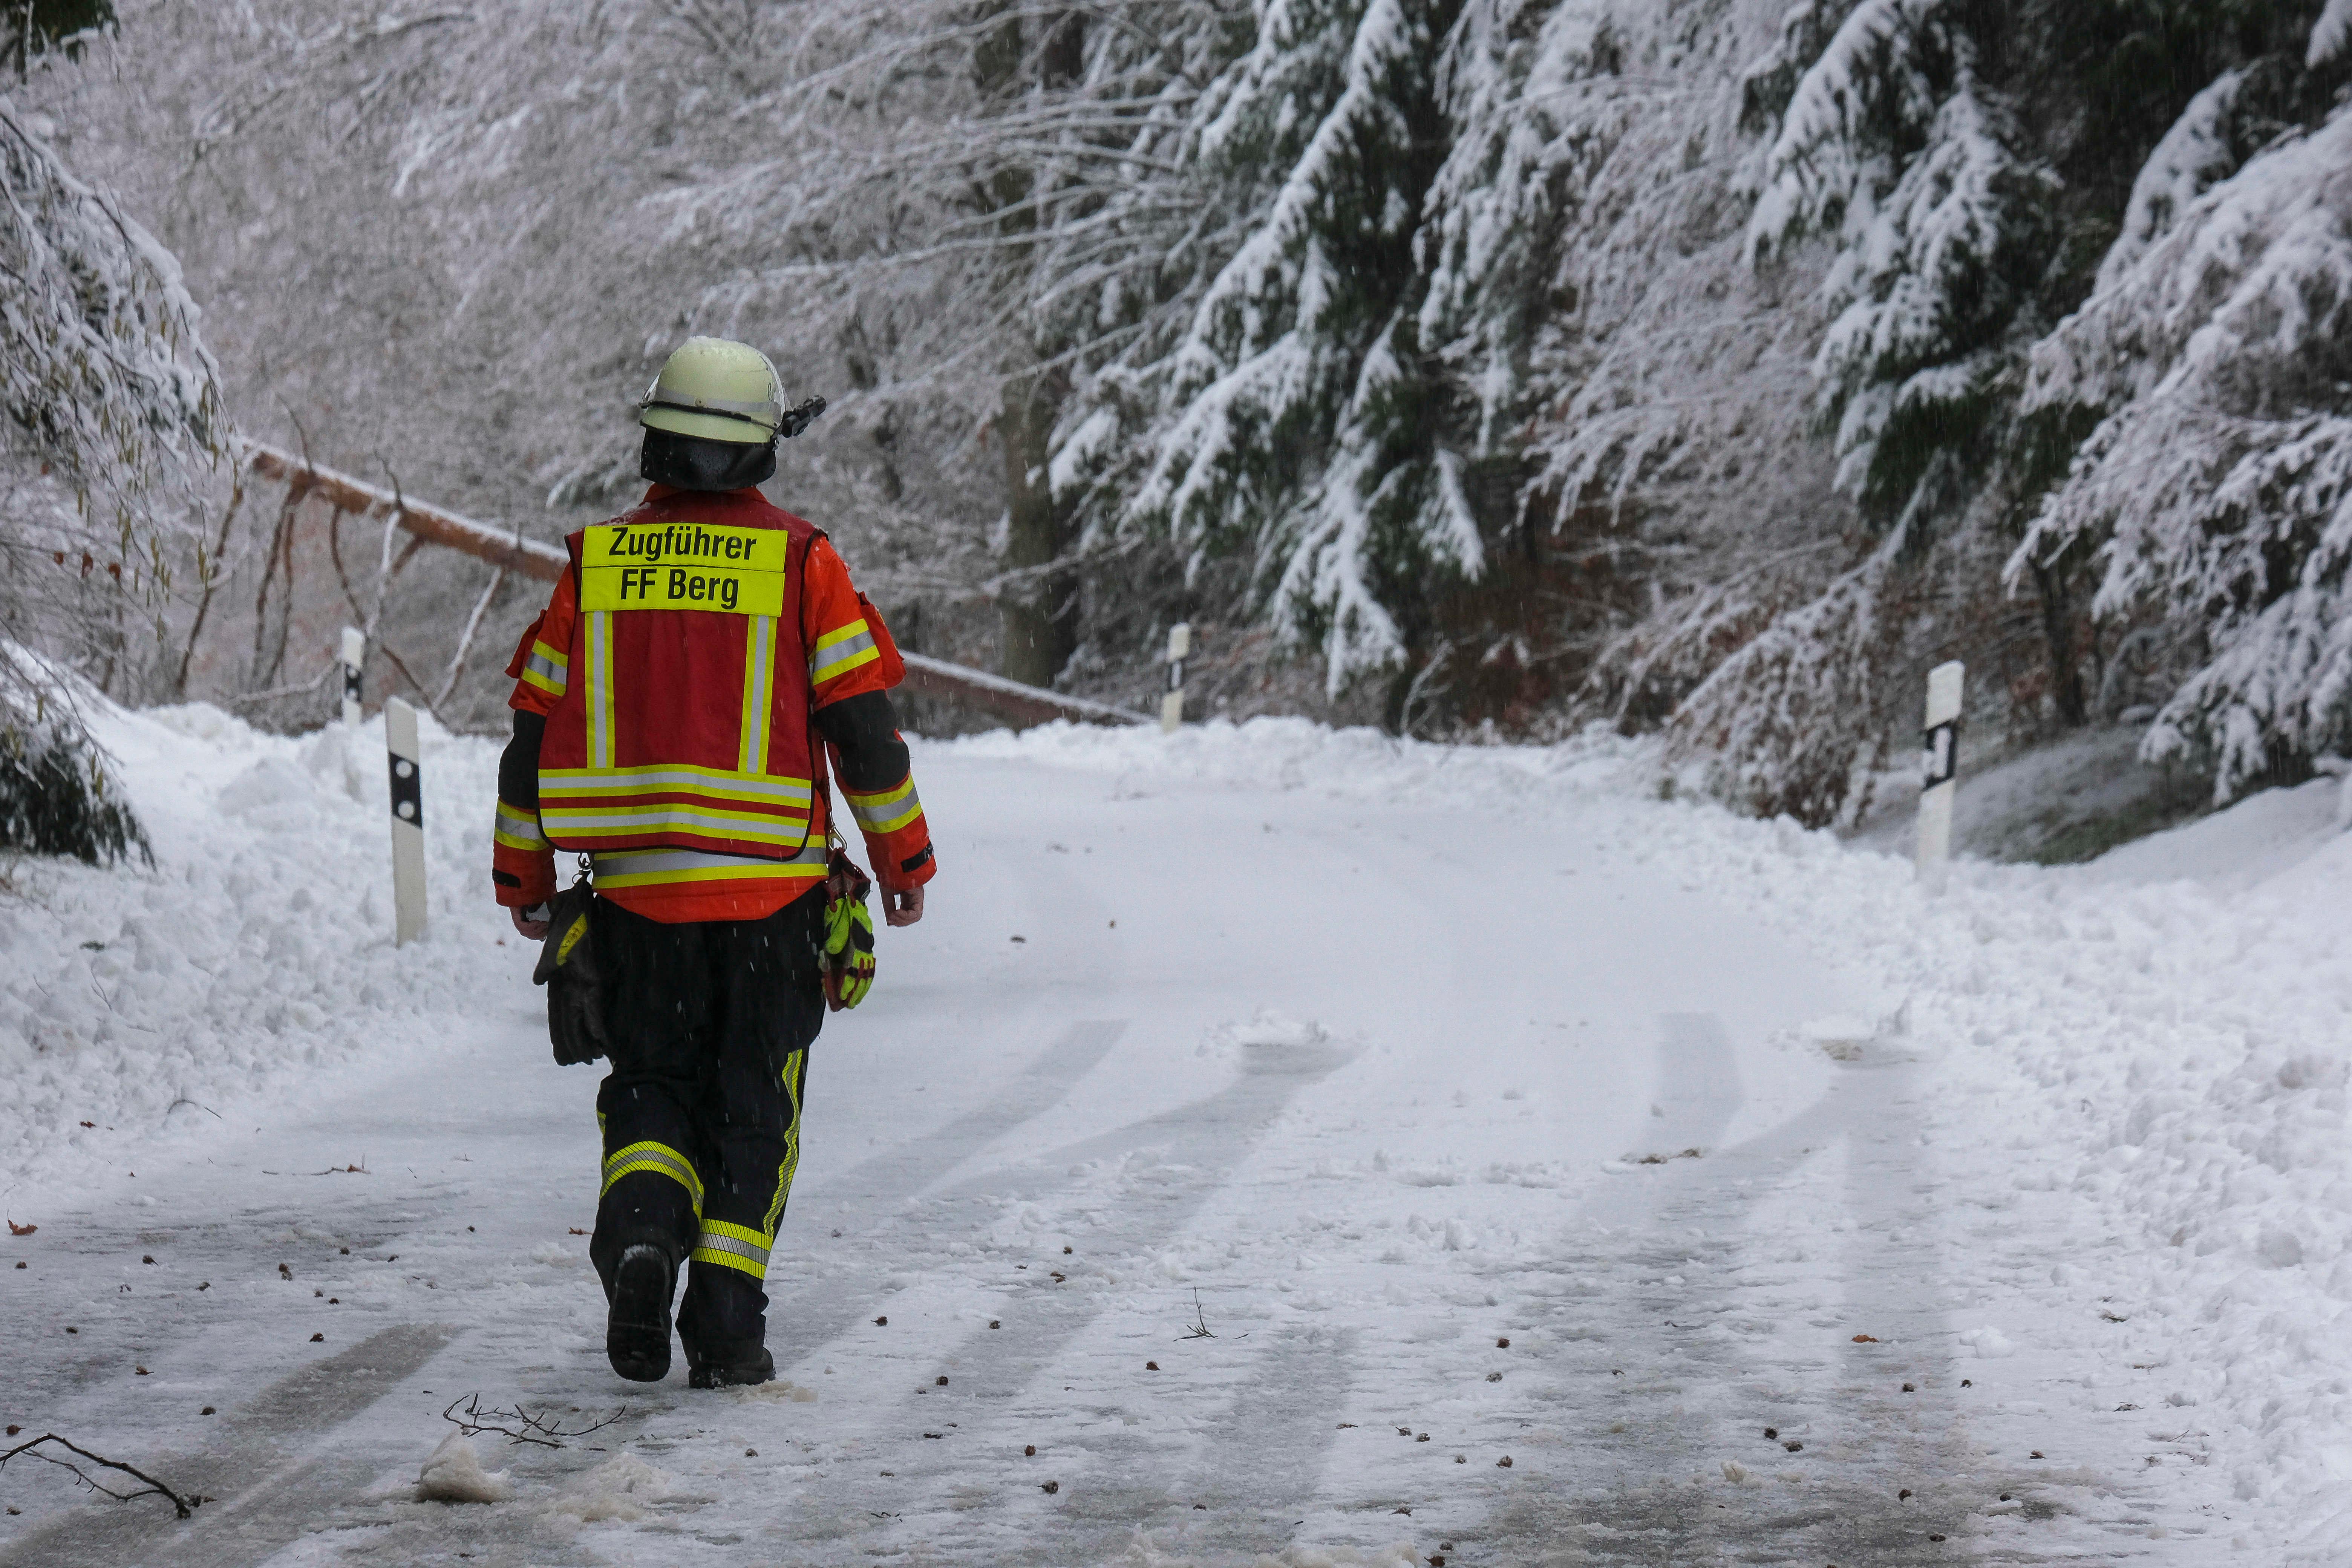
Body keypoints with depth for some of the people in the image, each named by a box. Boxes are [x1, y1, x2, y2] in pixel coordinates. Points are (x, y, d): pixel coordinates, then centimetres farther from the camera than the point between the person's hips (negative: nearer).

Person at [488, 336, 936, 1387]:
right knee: (751, 1108, 8)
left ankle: (641, 1225, -13)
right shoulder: (801, 563, -4)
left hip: (634, 893, 2)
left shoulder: (596, 563, 2)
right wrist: (904, 858, 7)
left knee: (651, 1088, 15)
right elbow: (864, 728, -4)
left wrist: (522, 876, 16)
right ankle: (726, 1327, 2)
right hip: (769, 891, -1)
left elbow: (535, 732, 6)